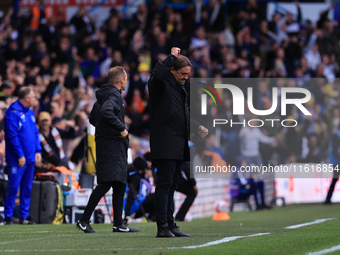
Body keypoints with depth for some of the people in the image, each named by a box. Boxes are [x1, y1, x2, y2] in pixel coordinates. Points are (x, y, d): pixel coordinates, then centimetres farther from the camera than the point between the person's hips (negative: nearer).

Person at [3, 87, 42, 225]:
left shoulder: (30, 113, 15)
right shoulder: (13, 112, -11)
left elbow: (35, 132, 19)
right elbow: (12, 135, -15)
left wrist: (38, 150, 8)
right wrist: (20, 155, -17)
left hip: (30, 158, 8)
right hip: (17, 160, -8)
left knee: (27, 188, 9)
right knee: (13, 187, -6)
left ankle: (24, 216, 14)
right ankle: (8, 217, -1)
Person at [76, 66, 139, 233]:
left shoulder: (102, 96, 18)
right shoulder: (114, 96, -12)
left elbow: (92, 118, 27)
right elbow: (106, 112, -32)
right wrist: (121, 128, -22)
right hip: (112, 144, -11)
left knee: (120, 184, 12)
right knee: (106, 183, -14)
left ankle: (118, 224, 15)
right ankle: (84, 220, -15)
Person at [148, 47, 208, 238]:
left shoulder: (180, 88, 21)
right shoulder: (161, 84, -7)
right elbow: (158, 74, -32)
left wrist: (197, 127, 21)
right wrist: (172, 56, -19)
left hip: (179, 146, 9)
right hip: (165, 145, -9)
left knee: (172, 186, 11)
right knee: (164, 184, -10)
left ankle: (171, 225, 14)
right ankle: (162, 227, -11)